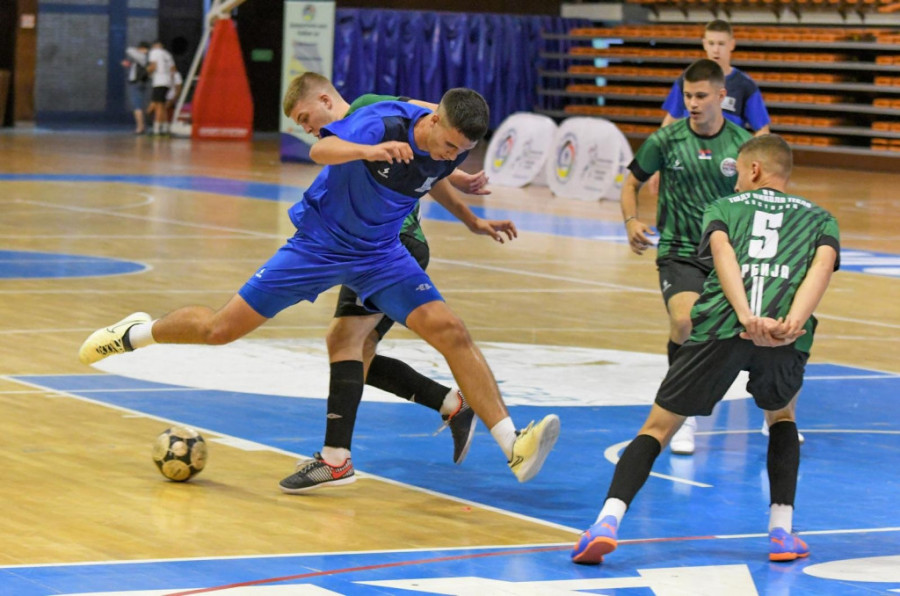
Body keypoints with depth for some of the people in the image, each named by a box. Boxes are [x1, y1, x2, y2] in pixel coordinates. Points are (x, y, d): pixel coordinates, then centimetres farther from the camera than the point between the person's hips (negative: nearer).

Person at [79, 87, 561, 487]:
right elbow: (320, 150, -43)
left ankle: (513, 447, -22)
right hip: (319, 243, -3)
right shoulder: (383, 121, -25)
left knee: (449, 331, -19)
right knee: (220, 329, 0)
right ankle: (136, 334, 32)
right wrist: (369, 150, -59)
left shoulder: (448, 150, -8)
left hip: (380, 255, 3)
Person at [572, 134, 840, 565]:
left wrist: (747, 317, -12)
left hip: (720, 324, -1)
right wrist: (792, 324, -11)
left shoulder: (723, 207, 26)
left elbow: (722, 252, 3)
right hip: (786, 335, 1)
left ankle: (608, 520, -10)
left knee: (657, 428, 12)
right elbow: (822, 264, 5)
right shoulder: (819, 217, 28)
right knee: (781, 415, 32)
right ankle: (782, 532, 19)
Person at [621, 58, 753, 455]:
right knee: (684, 321, -28)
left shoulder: (742, 143, -2)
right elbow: (632, 183, 10)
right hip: (680, 252, -2)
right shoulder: (665, 140, -4)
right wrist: (631, 221, -8)